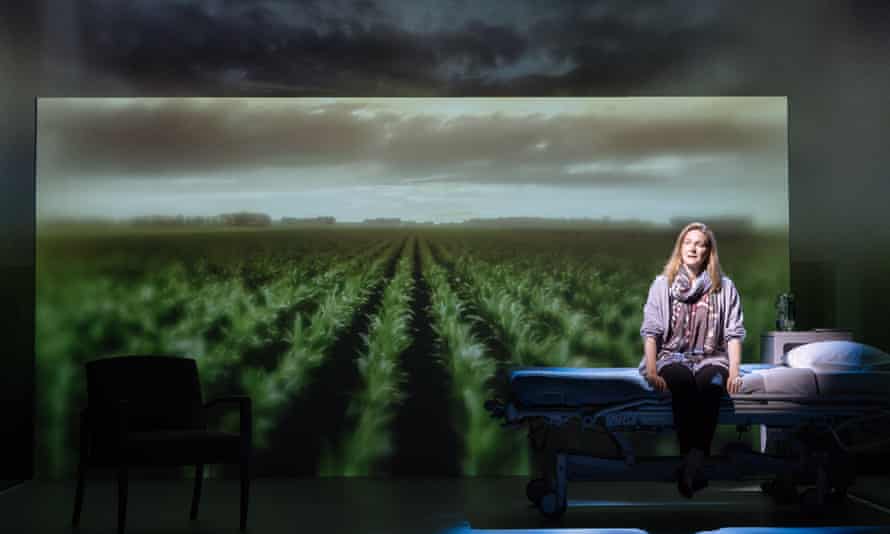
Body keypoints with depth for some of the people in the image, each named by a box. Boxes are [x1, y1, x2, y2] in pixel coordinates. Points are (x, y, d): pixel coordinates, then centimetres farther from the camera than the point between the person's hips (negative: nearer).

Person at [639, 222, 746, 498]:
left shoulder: (724, 287, 12)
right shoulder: (662, 284, 12)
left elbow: (734, 333, 6)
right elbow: (650, 331, 4)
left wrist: (734, 372, -8)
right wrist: (652, 371, -10)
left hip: (711, 358, 0)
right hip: (673, 356, 0)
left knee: (709, 383, -36)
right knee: (682, 381, -36)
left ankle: (695, 462, -41)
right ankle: (691, 457, -38)